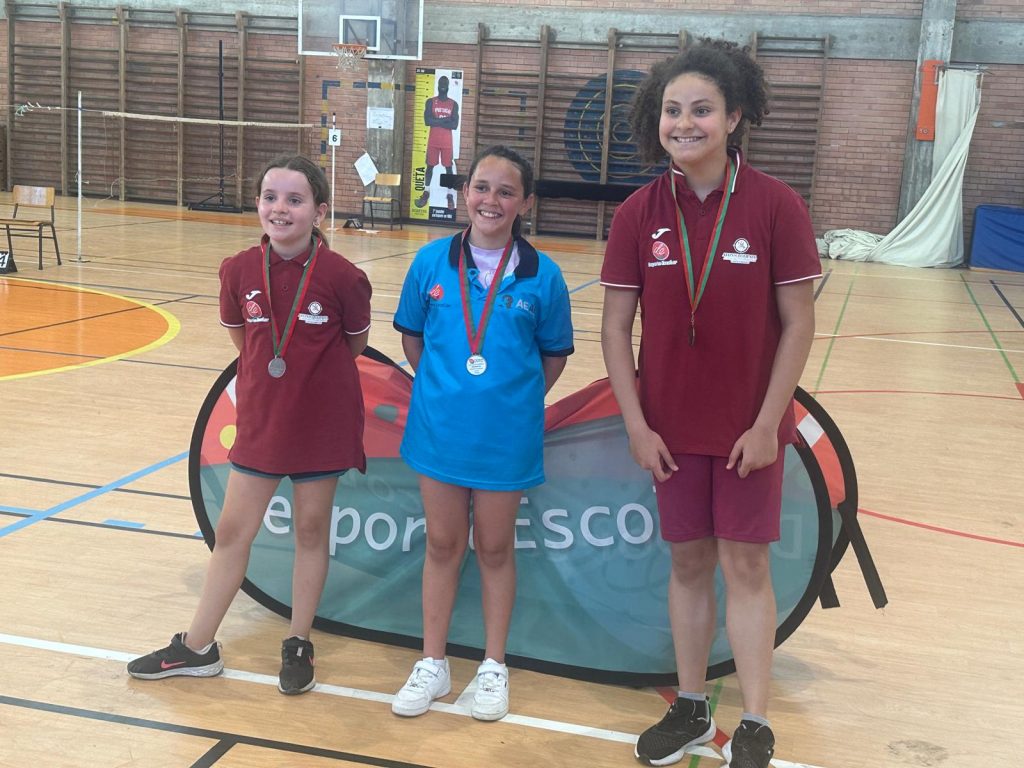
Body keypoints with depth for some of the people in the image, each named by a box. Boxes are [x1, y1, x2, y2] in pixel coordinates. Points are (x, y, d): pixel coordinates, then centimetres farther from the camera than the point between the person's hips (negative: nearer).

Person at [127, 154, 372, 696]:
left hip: (323, 422, -3)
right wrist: (276, 376, 10)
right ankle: (197, 647, 24)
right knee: (232, 530, 10)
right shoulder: (238, 271, -8)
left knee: (311, 530, 10)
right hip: (261, 419, 3)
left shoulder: (341, 276, -16)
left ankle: (298, 645, 26)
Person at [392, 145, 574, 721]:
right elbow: (413, 337, 7)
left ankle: (494, 666, 29)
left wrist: (514, 398, -2)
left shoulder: (542, 275, -9)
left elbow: (554, 354, 2)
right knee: (442, 544, 14)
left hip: (506, 435, -1)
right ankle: (433, 664, 29)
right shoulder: (433, 262, -4)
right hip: (440, 429, 2)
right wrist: (443, 389, 5)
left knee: (496, 548, 13)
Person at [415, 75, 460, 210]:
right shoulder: (430, 102, 1)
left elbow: (454, 125, -9)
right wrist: (445, 120, -15)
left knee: (449, 167, 0)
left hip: (447, 142, 0)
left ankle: (450, 195, 4)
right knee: (430, 166, 6)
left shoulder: (454, 104, 2)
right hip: (433, 141, 0)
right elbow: (427, 120, -12)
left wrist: (437, 121, -12)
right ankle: (426, 192, 17)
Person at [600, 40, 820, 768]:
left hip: (748, 426, -2)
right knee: (689, 561, 12)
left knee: (746, 564, 3)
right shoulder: (638, 213, -5)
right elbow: (616, 325, -2)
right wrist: (636, 423, -6)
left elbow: (799, 322, -9)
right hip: (672, 427, 2)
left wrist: (768, 424, -11)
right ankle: (691, 708, 27)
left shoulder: (775, 205, -12)